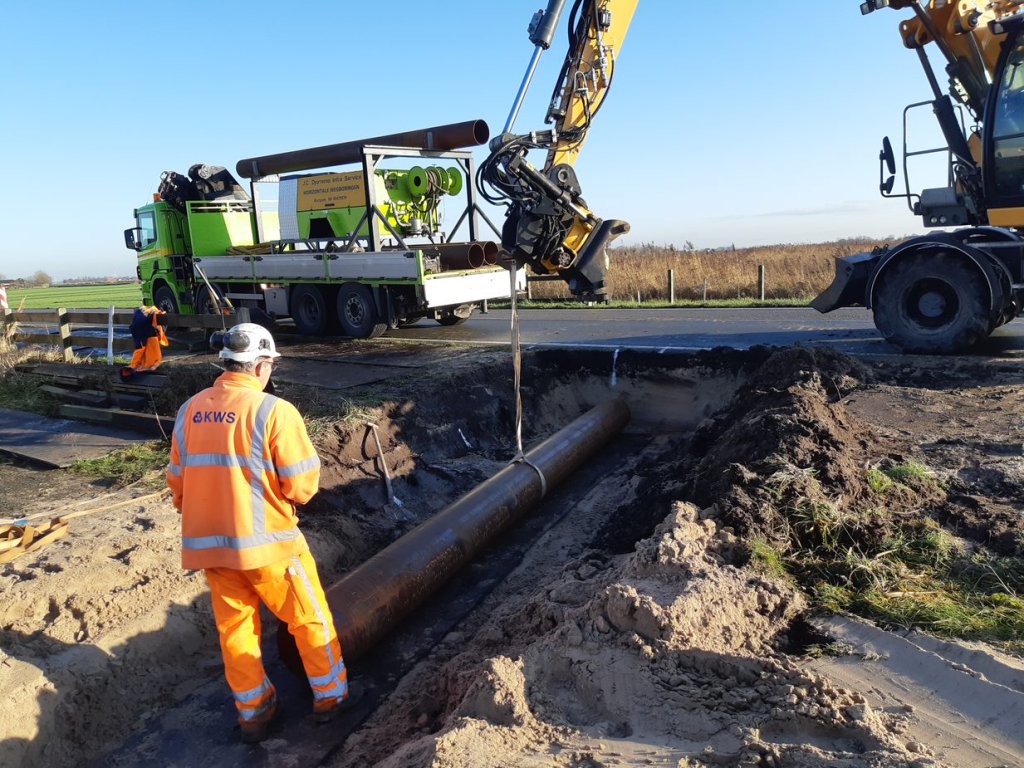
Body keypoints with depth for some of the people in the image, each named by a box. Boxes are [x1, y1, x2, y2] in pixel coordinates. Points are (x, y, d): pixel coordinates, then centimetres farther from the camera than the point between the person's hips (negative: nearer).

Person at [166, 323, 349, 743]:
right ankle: (330, 696, 29)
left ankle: (253, 713, 32)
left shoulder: (190, 410, 1)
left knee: (234, 627, 19)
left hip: (207, 543, 6)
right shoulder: (274, 410, -17)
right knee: (310, 619, 14)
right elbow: (302, 485, -16)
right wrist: (290, 495, 6)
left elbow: (177, 480, 10)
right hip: (266, 541, -5)